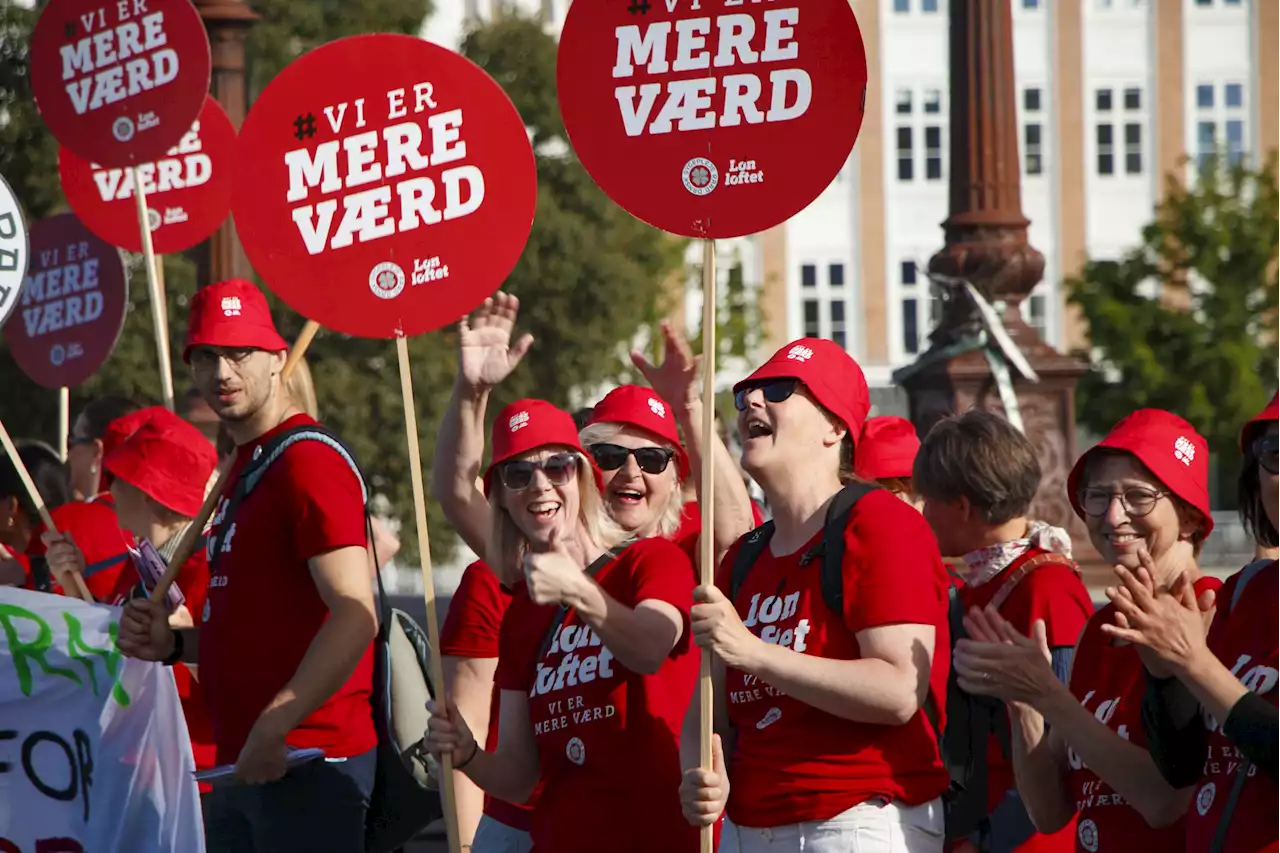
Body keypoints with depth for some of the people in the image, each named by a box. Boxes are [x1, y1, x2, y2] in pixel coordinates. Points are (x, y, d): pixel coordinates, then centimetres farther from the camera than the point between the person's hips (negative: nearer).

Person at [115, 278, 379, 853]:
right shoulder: (241, 473, 19)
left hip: (305, 758, -10)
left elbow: (354, 616, -22)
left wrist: (273, 727, -24)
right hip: (240, 766, 10)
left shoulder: (309, 463, -12)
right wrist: (172, 643, 10)